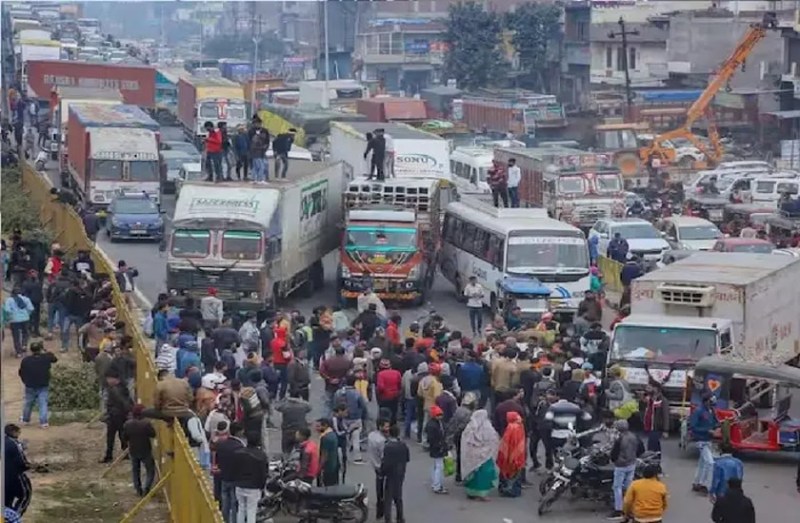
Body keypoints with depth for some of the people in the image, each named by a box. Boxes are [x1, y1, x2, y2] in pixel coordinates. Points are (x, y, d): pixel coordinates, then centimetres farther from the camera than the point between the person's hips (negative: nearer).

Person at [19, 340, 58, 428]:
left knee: (28, 403, 18)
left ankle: (25, 420, 32)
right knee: (43, 403, 0)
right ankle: (43, 422, -8)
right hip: (43, 386, -1)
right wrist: (46, 352, 20)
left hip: (30, 386, 1)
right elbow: (55, 359, 11)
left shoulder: (25, 360, -9)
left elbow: (21, 373, 2)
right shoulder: (46, 358, -11)